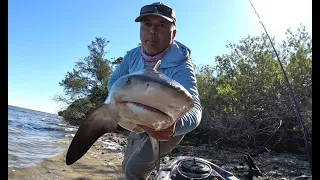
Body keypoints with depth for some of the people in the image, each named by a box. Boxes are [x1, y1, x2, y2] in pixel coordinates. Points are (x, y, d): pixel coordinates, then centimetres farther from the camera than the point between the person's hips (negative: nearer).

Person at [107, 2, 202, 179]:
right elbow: (114, 80, 1)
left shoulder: (181, 67, -35)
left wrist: (174, 125, -72)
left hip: (167, 127, -6)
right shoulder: (133, 55, -15)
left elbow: (193, 108, -50)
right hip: (139, 125, 6)